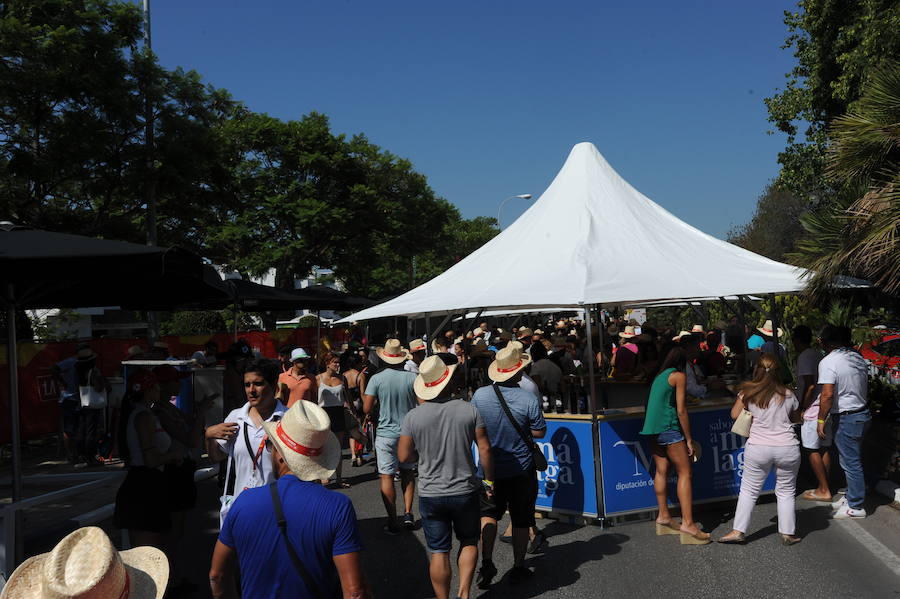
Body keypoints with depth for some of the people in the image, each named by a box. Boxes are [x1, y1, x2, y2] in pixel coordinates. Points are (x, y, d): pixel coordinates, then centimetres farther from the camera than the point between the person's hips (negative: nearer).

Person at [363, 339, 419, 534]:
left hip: (386, 433, -2)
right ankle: (408, 514, 14)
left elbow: (367, 409, -9)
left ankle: (392, 522, 4)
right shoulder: (412, 377, -5)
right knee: (408, 472, 19)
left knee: (387, 477, 3)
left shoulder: (376, 379, -9)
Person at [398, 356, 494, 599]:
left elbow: (404, 456, -4)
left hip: (431, 495, 0)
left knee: (439, 552, 10)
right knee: (469, 542, 21)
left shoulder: (413, 417, -9)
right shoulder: (470, 410, -10)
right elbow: (484, 449, -7)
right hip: (465, 491, 0)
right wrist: (489, 480, 5)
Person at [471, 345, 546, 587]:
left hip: (490, 468, 2)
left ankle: (486, 562, -3)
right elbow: (539, 432, -9)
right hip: (521, 470, -2)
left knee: (488, 513, 13)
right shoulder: (529, 399, -17)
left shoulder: (480, 395, -9)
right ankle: (518, 568, 23)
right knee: (521, 521, 12)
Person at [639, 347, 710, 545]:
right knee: (684, 473, -6)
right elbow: (681, 410, -8)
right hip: (669, 429, -8)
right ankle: (688, 523, -12)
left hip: (652, 429, 8)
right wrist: (689, 439, -4)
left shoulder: (659, 376, 19)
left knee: (661, 471, 13)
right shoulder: (679, 376, -3)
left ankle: (663, 516, 17)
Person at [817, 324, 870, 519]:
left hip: (846, 418, -9)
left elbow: (827, 394, -23)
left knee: (851, 463, 0)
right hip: (863, 413, 9)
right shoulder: (859, 357, 8)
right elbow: (865, 387, 17)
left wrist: (821, 420, -15)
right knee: (852, 460, 20)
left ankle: (856, 506, 8)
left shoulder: (828, 362, -18)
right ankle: (851, 497, 30)